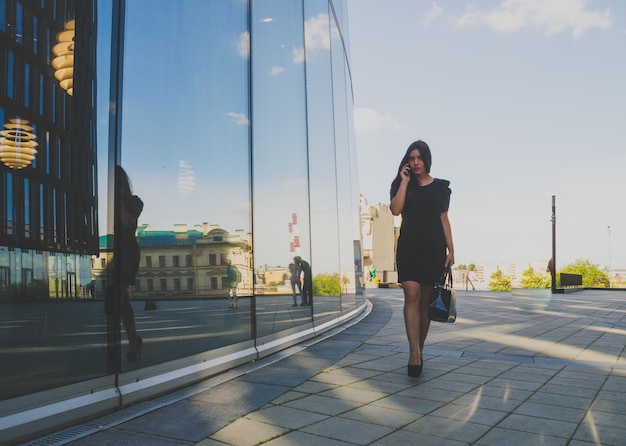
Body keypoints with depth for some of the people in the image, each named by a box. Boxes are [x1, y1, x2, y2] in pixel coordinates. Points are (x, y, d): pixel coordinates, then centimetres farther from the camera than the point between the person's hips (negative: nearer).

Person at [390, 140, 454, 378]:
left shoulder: (440, 187, 8)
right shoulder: (402, 185, 7)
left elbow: (444, 218, 9)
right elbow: (395, 209, -11)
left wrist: (450, 249, 4)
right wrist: (405, 181, -9)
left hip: (434, 250, 1)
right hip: (409, 248, -1)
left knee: (426, 301, 5)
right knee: (412, 296, -15)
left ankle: (419, 350, 17)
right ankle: (414, 353, -18)